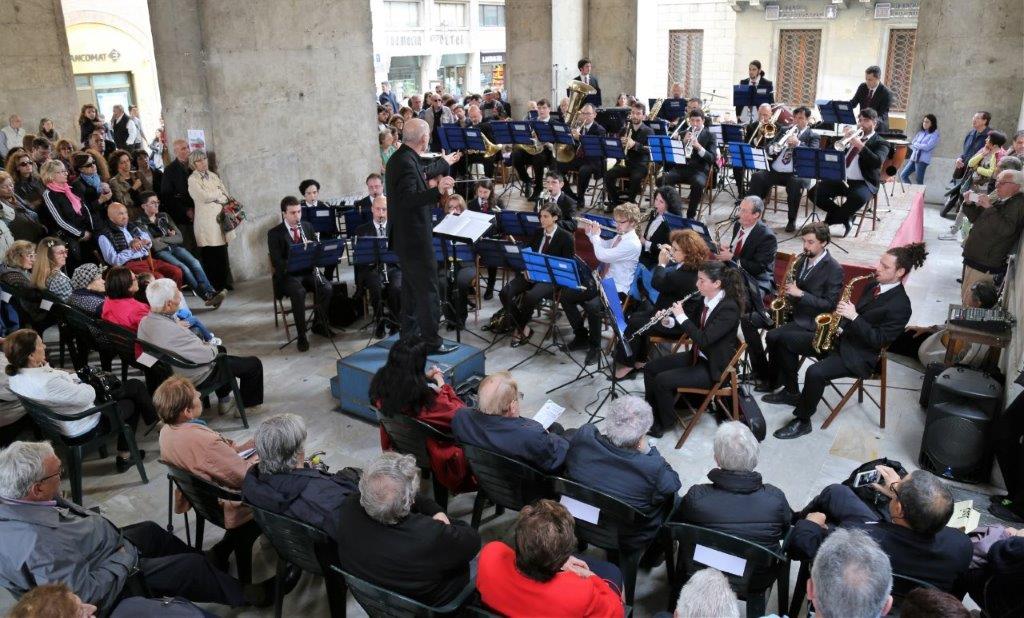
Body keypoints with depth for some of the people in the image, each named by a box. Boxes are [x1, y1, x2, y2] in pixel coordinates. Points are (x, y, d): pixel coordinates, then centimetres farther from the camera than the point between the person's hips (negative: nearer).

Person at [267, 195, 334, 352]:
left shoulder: (307, 226, 11)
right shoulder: (274, 233, -3)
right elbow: (276, 262, -11)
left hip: (308, 270, 4)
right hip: (288, 274, -4)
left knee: (327, 288, -24)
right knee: (299, 293, -34)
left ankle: (319, 325, -2)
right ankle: (301, 336, -23)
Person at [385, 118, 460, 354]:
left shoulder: (400, 158, 9)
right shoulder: (406, 162, -22)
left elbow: (421, 175, 27)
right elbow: (406, 200, -32)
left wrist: (444, 162, 42)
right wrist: (437, 191, -44)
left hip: (405, 237, 10)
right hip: (416, 239, -10)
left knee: (411, 286, 20)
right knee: (428, 290, -2)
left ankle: (409, 333, 31)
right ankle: (432, 342, 5)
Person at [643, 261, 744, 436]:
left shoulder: (729, 309, -25)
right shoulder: (704, 300, -1)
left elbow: (703, 340, -31)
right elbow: (692, 325, 13)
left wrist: (681, 316, -26)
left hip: (714, 367, -9)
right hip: (697, 356, 9)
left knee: (662, 380, -19)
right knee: (650, 368, 2)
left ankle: (665, 422, 5)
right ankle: (651, 414, 14)